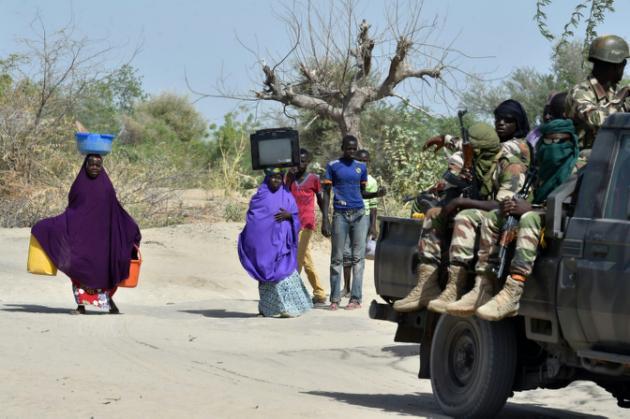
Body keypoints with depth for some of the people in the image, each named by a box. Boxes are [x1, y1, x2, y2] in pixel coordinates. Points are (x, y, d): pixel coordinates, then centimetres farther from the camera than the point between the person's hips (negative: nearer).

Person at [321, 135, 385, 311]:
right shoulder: (333, 166, 1)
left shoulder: (361, 167, 10)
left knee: (358, 257, -2)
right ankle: (334, 299, 3)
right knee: (337, 258, 0)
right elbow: (326, 193, 0)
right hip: (340, 215, -2)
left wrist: (376, 194, -4)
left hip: (359, 215, 2)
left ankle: (356, 298, -1)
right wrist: (325, 219, -7)